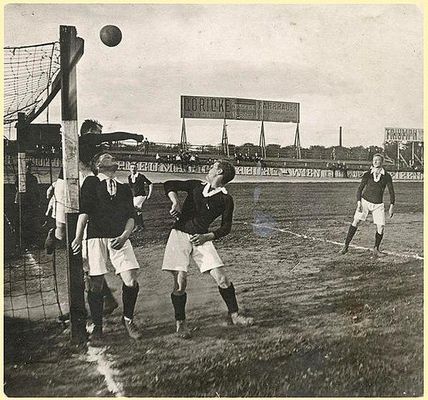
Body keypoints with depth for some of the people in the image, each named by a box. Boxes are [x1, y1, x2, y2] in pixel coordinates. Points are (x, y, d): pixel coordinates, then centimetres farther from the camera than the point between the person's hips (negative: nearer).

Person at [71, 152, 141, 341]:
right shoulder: (91, 182, 10)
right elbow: (83, 211, 1)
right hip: (95, 237, -2)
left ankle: (128, 319, 17)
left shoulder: (124, 189, 19)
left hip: (119, 238, 2)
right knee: (96, 285, -1)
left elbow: (131, 217, 10)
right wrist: (78, 237, -7)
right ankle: (97, 326, 19)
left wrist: (124, 236, -7)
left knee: (131, 282, -8)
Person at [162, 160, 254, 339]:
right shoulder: (196, 185, 10)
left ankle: (234, 314, 14)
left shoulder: (225, 199, 2)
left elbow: (226, 228, 3)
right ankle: (180, 322, 13)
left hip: (201, 238, -1)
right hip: (179, 235, 1)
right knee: (180, 281, -7)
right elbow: (169, 185, 11)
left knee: (222, 278, -8)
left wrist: (207, 236, -11)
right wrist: (175, 202, -7)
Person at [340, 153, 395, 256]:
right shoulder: (367, 175, -2)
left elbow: (391, 192, 5)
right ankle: (346, 246, -5)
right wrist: (359, 203, -11)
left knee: (381, 227, -6)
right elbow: (359, 189, 0)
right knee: (355, 221, -12)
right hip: (365, 201, -1)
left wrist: (391, 206, -4)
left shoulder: (387, 176, -1)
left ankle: (376, 249, 16)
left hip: (378, 205, 1)